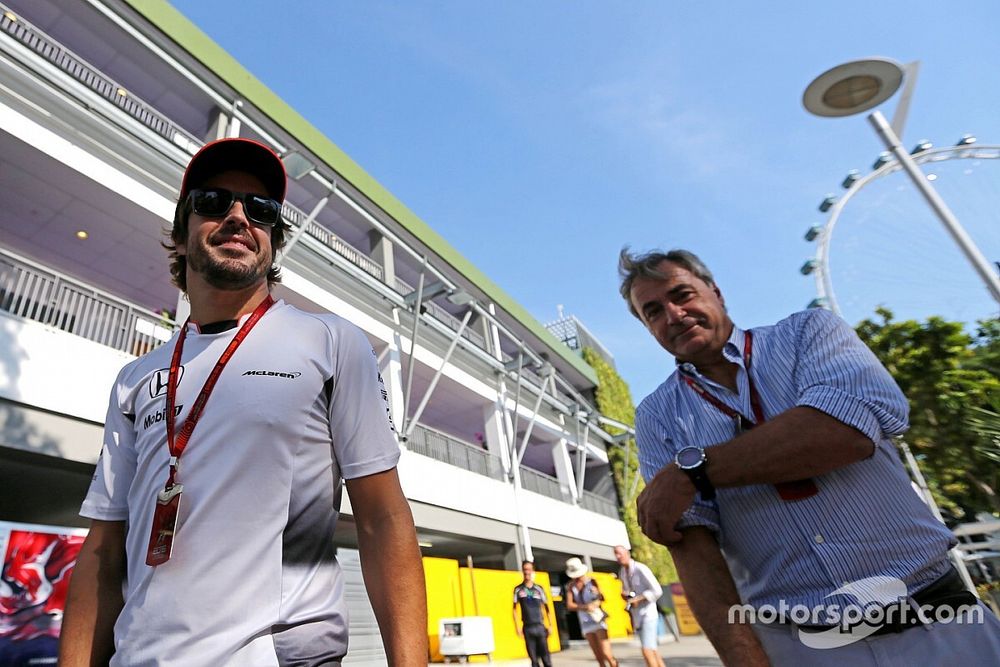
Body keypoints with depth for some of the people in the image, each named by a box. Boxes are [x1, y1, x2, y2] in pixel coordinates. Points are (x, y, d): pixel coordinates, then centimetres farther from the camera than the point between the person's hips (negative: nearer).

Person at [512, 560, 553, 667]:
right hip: (527, 628, 0)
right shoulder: (518, 589, 1)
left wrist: (550, 625, 2)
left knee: (545, 655, 0)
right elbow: (515, 609, 5)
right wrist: (517, 626, -1)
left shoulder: (539, 589, 2)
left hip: (540, 626, 0)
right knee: (533, 657, 5)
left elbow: (546, 607, 7)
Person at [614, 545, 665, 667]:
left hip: (648, 614, -8)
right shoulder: (621, 573, 7)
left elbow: (657, 591, -20)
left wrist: (637, 599, -21)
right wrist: (624, 595, -4)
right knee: (652, 650, 11)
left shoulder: (641, 569, -17)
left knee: (647, 651, -14)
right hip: (637, 616, 8)